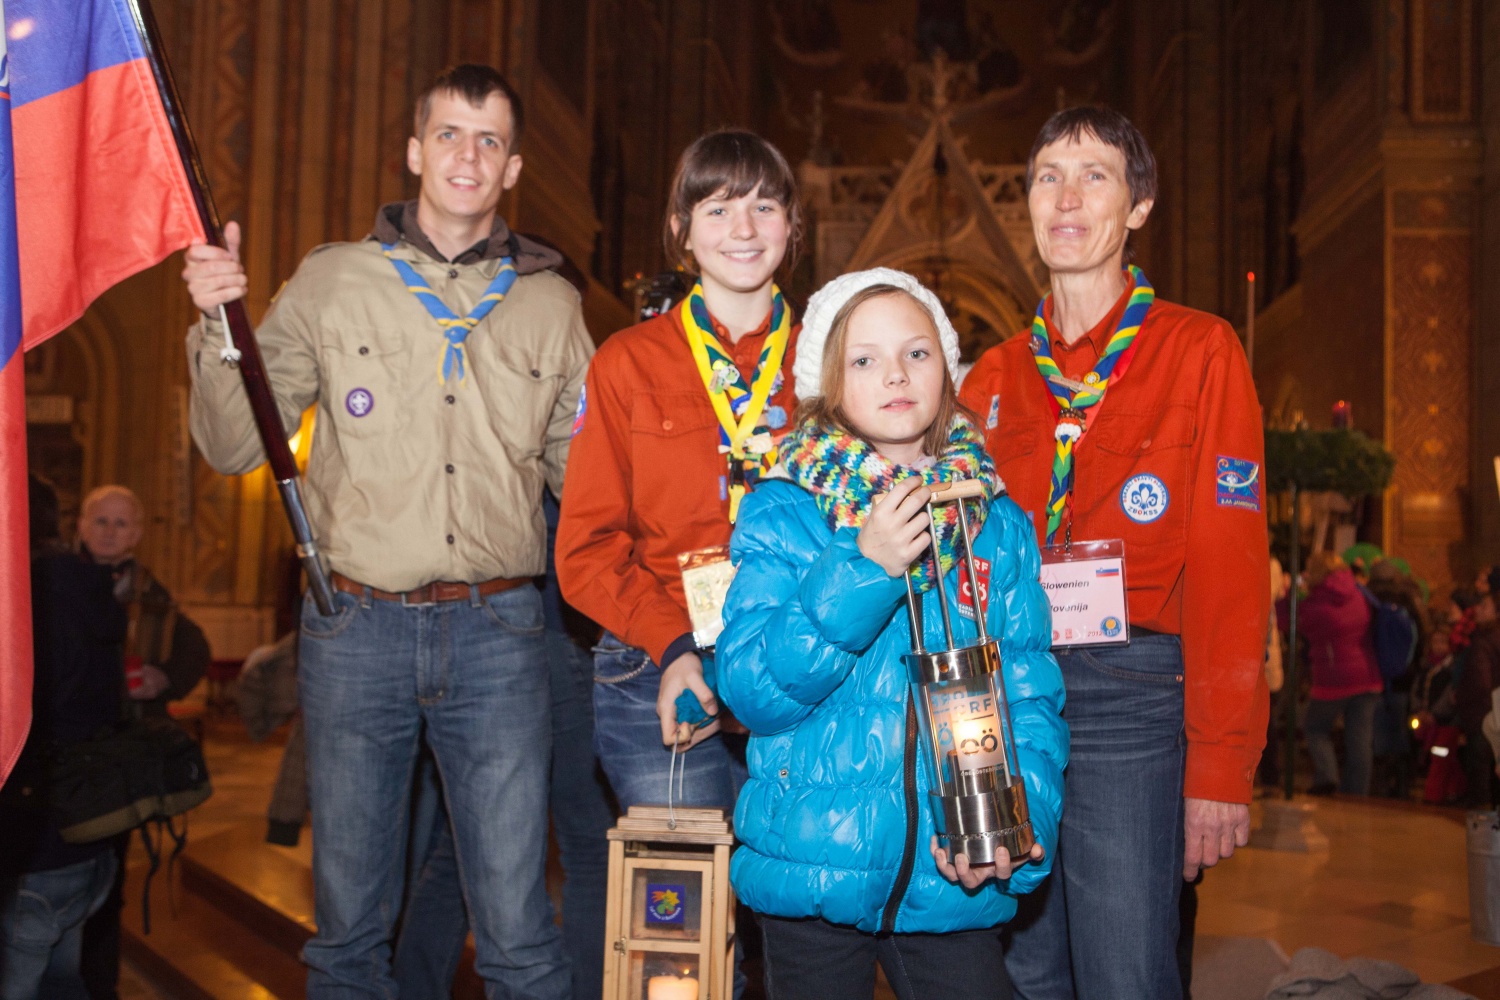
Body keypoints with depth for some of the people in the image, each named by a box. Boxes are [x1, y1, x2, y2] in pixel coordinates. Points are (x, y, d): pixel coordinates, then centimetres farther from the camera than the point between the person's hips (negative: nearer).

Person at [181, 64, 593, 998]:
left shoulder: (549, 303, 9)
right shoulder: (331, 282, 6)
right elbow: (234, 446, 5)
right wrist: (217, 325, -9)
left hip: (497, 631, 0)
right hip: (357, 627, 0)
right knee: (350, 920, 12)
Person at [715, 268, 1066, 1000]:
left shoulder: (998, 523, 4)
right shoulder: (783, 514, -2)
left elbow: (1032, 698, 1)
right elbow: (750, 692, -11)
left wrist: (1019, 821, -16)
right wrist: (861, 572, -18)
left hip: (954, 885, 1)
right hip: (811, 877, -1)